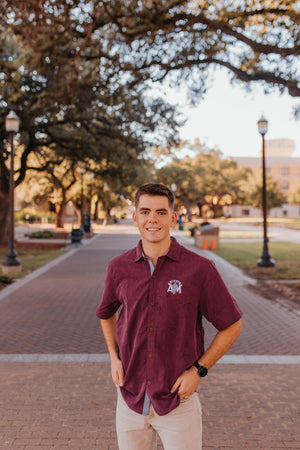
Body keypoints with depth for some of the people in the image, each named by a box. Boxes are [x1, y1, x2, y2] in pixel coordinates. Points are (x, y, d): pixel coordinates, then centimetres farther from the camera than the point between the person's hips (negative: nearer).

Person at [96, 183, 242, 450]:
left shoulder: (200, 269, -12)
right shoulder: (119, 268, -2)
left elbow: (232, 326, -2)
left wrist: (198, 370, -8)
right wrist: (114, 357, 5)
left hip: (178, 401, -3)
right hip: (130, 398, 3)